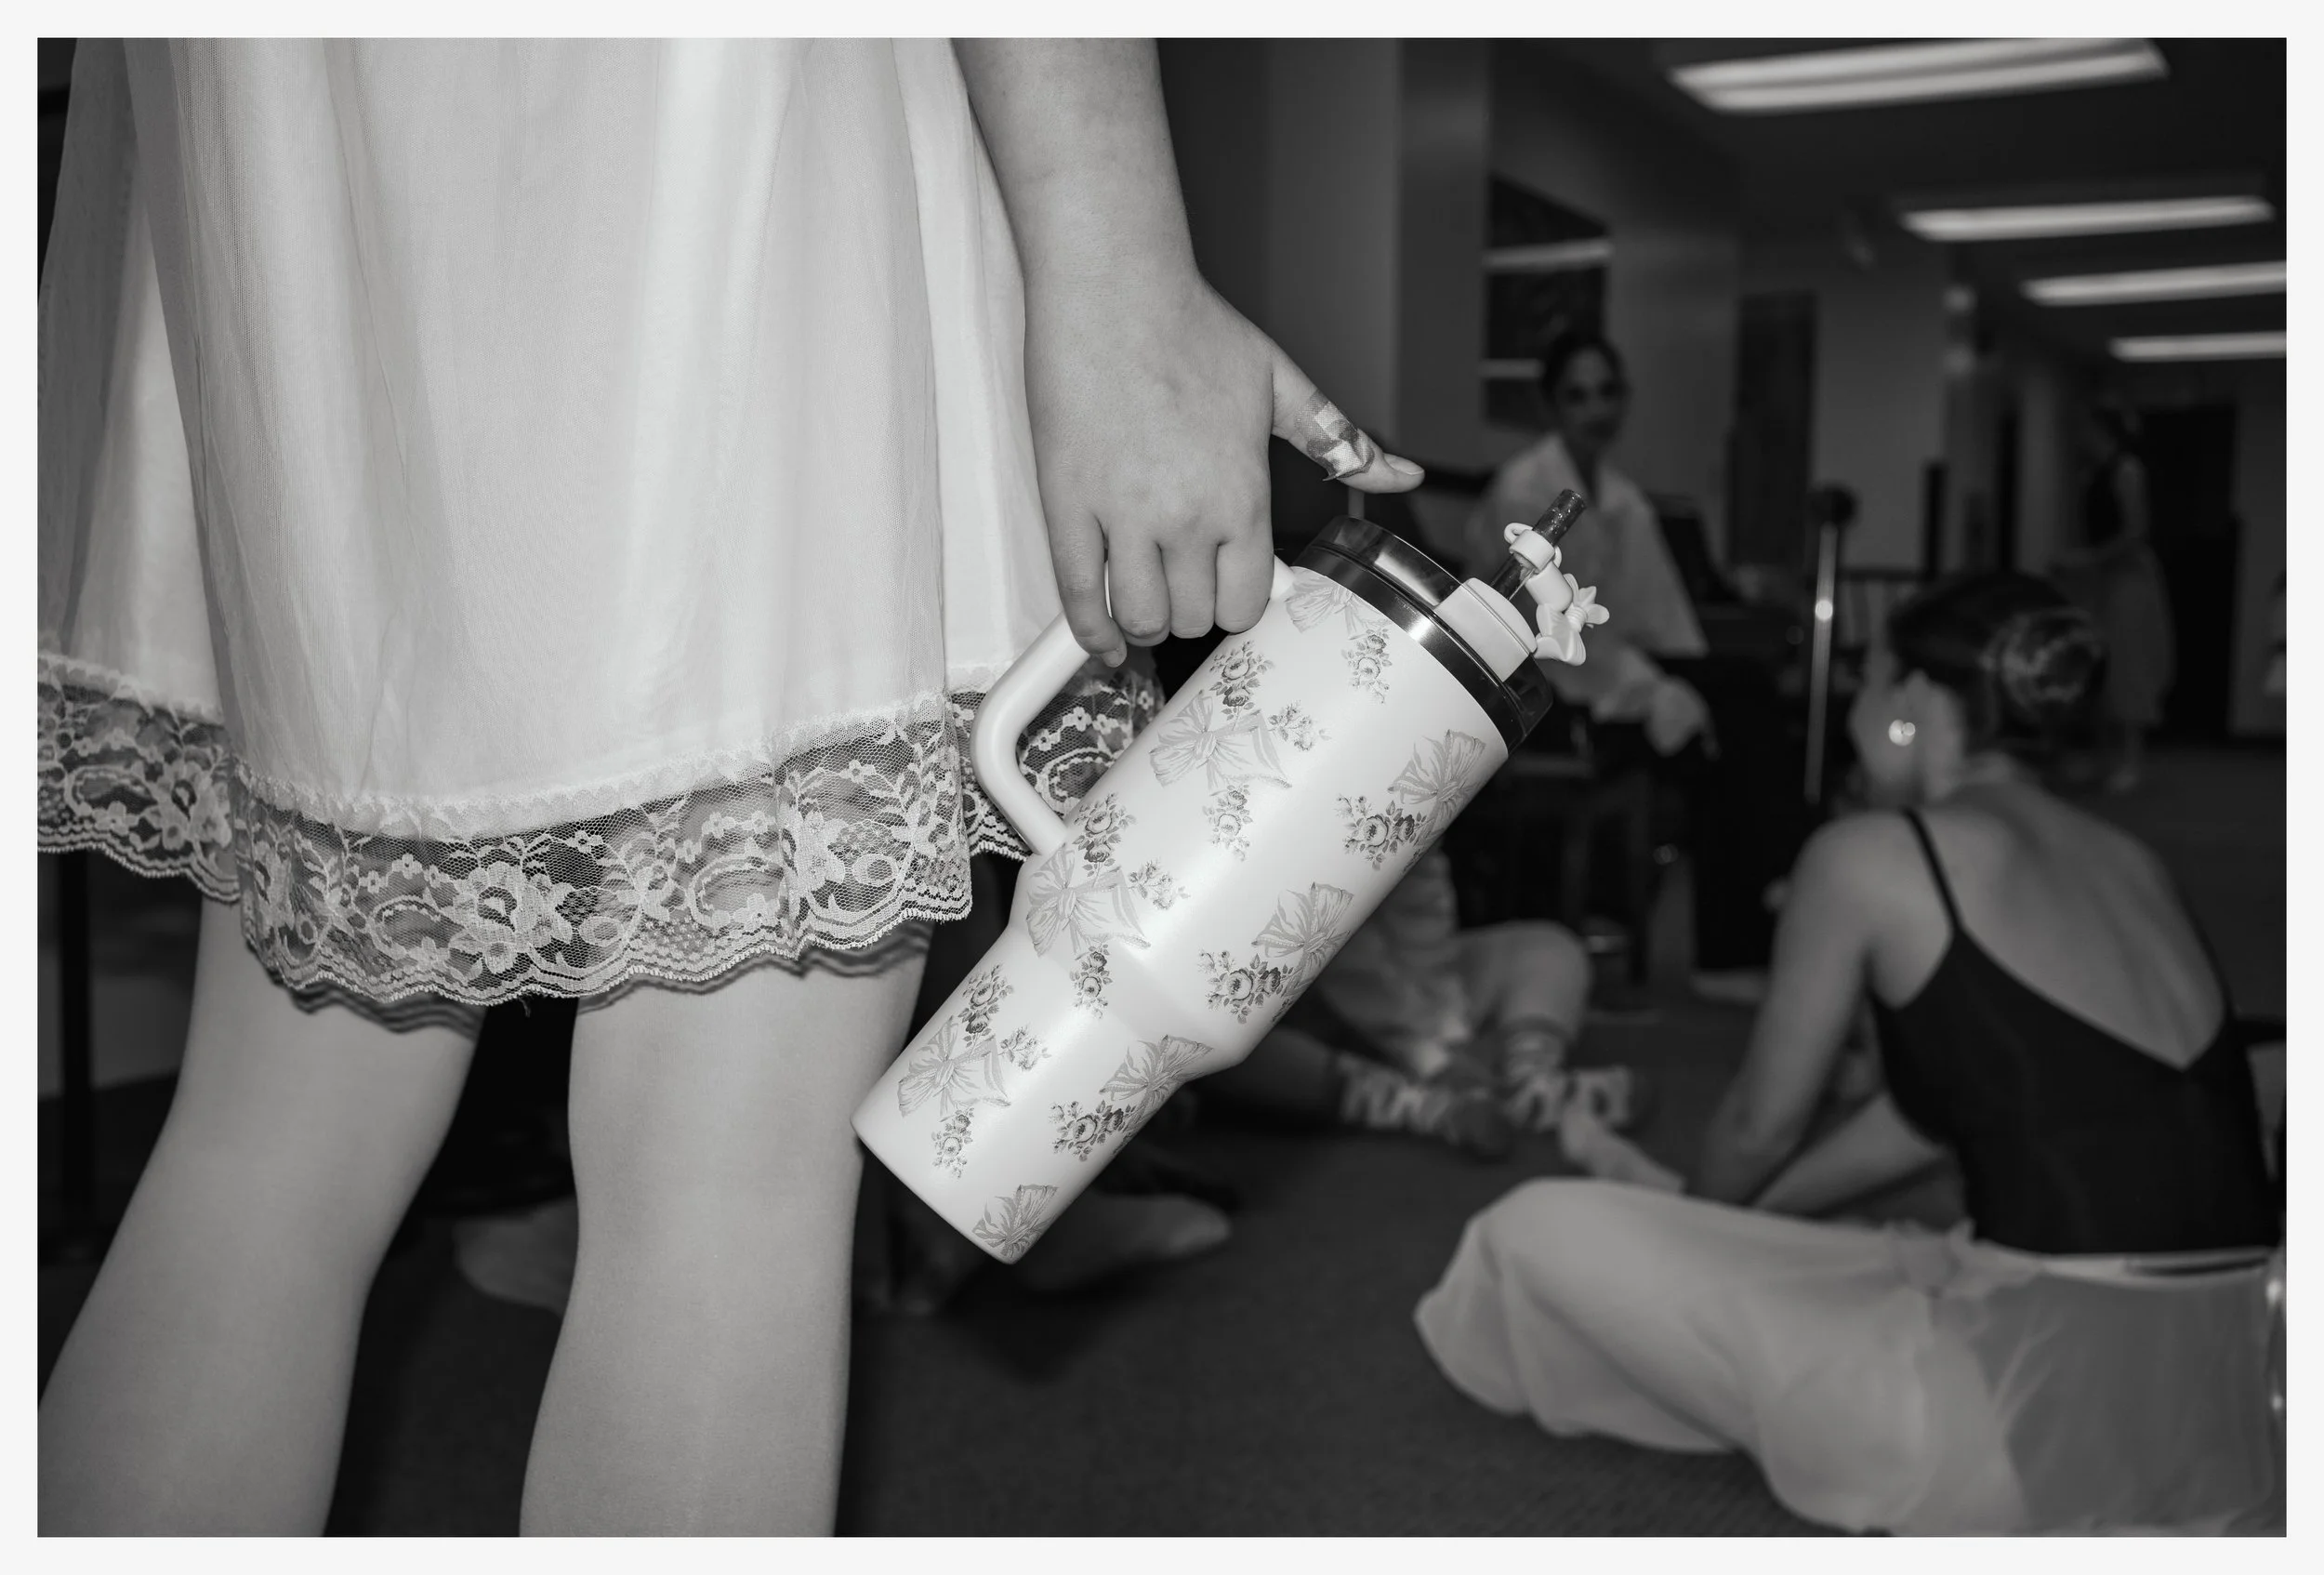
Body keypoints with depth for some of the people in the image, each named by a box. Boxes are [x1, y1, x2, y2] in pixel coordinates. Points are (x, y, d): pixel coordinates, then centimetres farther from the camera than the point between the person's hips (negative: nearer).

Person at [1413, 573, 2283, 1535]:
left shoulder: (1870, 855, -5)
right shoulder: (2131, 866, 16)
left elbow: (1761, 1123, 8)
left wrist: (1691, 1232, 30)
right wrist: (1723, 1232, 34)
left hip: (2061, 1407, -8)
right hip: (2228, 1407, 9)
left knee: (1543, 1232, -1)